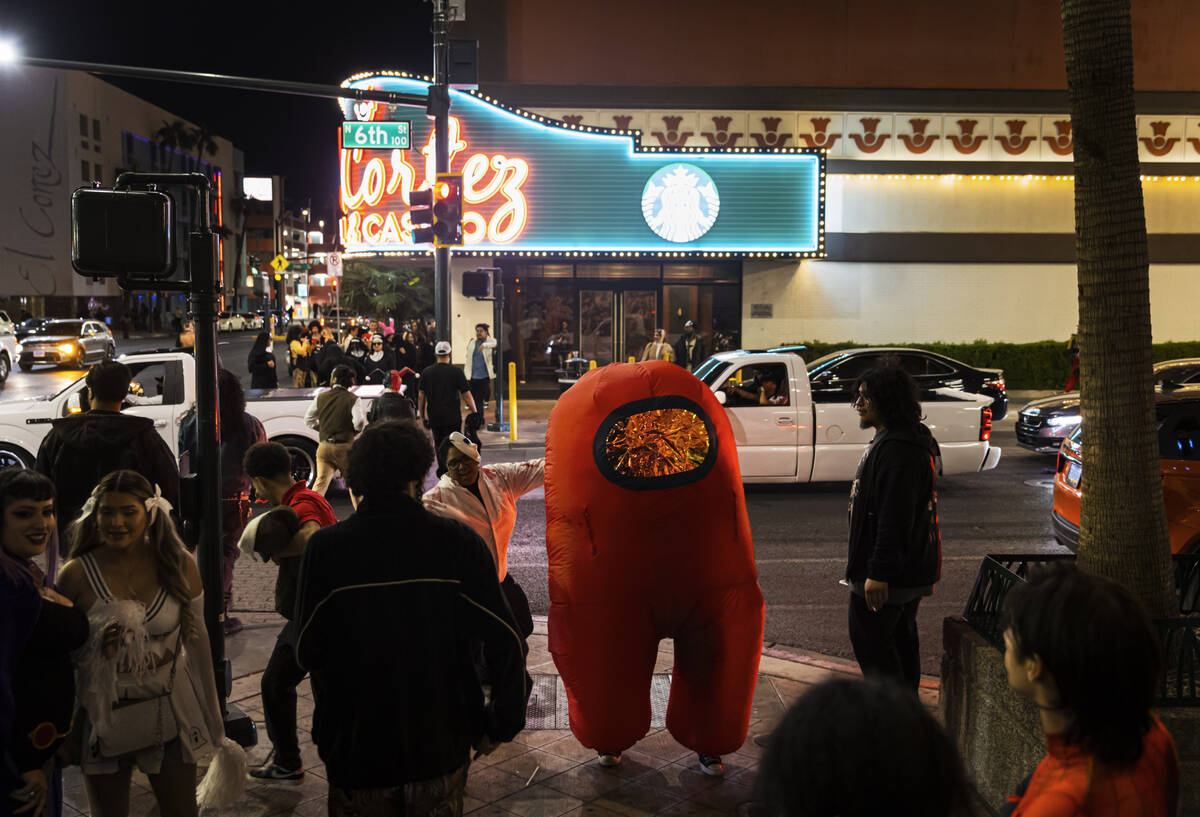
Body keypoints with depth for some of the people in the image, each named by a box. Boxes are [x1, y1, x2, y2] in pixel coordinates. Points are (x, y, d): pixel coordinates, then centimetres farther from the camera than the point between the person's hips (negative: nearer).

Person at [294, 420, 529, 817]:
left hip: (355, 750, 0)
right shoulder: (458, 542, -13)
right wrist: (500, 724, 2)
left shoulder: (324, 549, -13)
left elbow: (308, 651, -4)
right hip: (441, 746, 0)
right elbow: (505, 642, -12)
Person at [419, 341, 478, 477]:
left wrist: (423, 416, 14)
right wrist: (474, 412, 1)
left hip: (434, 417, 3)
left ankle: (442, 471, 18)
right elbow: (466, 395, -8)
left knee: (439, 445, 16)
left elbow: (421, 396, 5)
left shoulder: (426, 373, 2)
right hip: (453, 417, -3)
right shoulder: (456, 372, -9)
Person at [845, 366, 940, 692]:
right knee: (901, 638, 19)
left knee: (869, 640, -3)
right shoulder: (890, 441, 13)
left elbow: (895, 517, -27)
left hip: (888, 574, -11)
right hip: (907, 568, 11)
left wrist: (879, 572, -27)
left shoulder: (897, 450, -22)